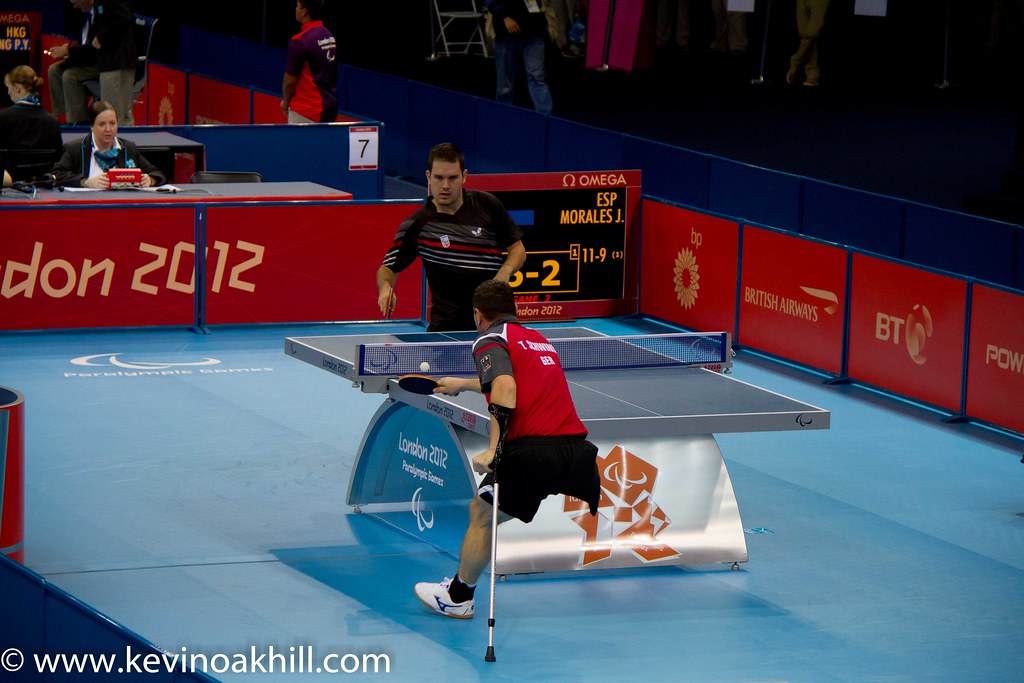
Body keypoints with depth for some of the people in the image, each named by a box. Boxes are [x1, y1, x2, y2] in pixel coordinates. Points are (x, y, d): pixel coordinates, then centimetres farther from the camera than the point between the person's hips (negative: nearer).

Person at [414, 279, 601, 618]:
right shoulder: (538, 339, 28)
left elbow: (505, 390, -15)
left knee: (481, 514, 14)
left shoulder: (490, 340, 5)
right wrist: (462, 384, 62)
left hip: (532, 449, -5)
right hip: (578, 447, 5)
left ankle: (458, 597, 23)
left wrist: (493, 450, -18)